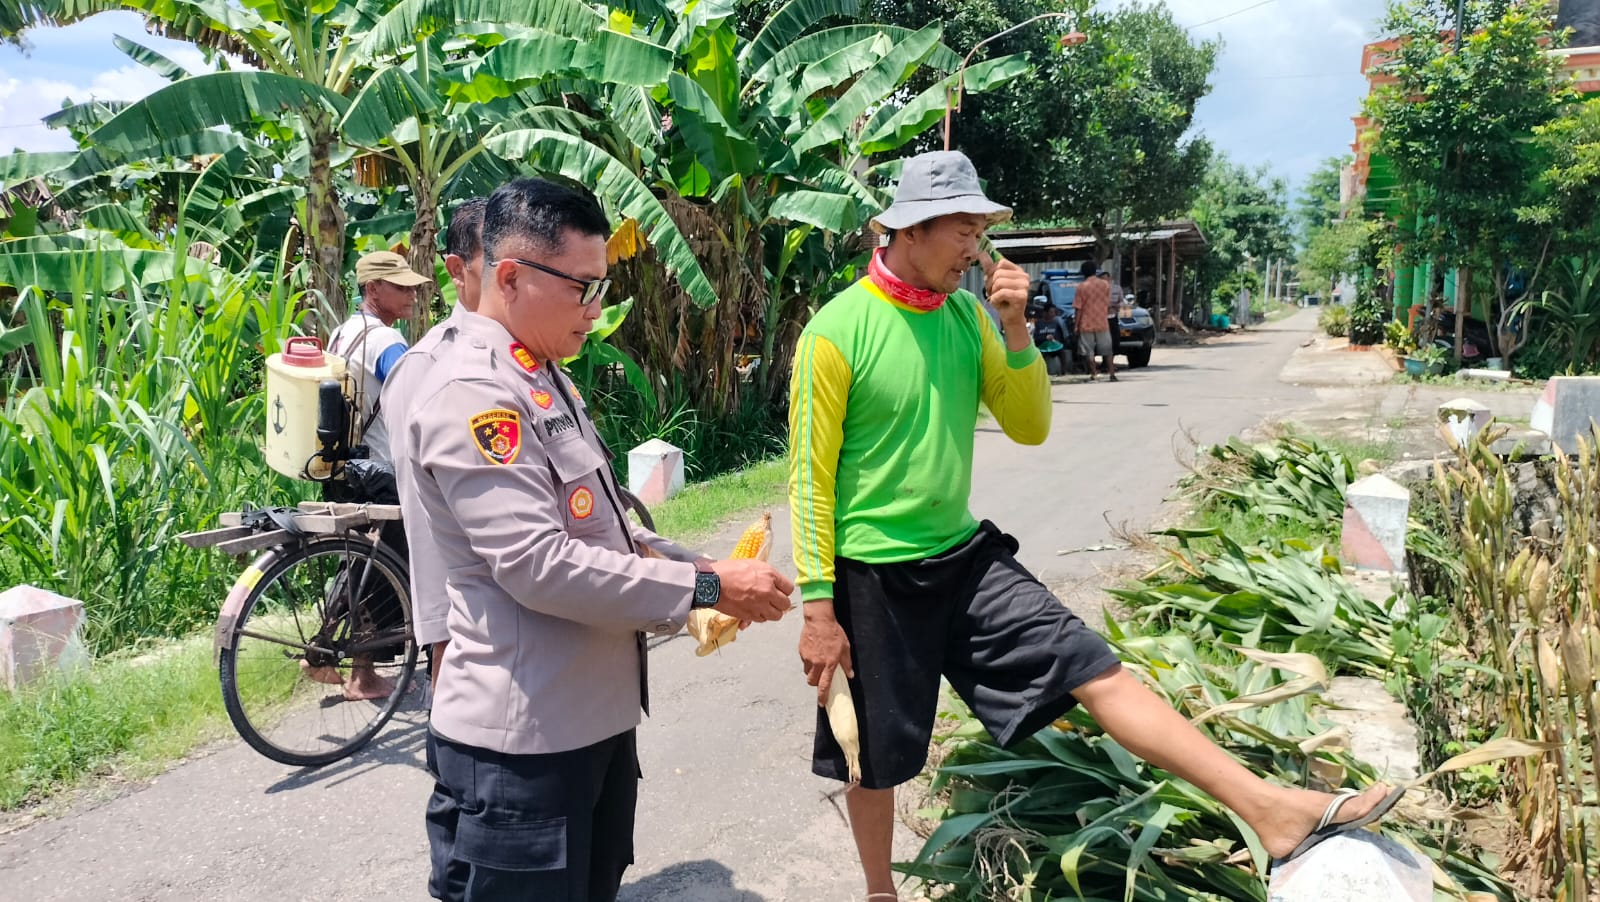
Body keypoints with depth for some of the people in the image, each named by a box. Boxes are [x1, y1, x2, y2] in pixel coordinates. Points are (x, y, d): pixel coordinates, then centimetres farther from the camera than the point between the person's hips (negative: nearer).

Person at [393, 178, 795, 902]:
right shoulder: (470, 392, -19)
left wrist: (694, 570, 6)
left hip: (597, 709, 10)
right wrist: (704, 587, -19)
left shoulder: (543, 376, 13)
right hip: (522, 736, -9)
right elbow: (538, 563, -25)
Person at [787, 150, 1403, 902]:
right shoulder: (836, 332, -16)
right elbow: (810, 476, -14)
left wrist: (1014, 330, -9)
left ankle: (1269, 809, -3)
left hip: (964, 555, 5)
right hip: (874, 577, -5)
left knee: (1095, 670, -4)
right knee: (876, 757, 11)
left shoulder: (966, 315, 3)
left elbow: (1030, 428, 6)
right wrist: (817, 606, -14)